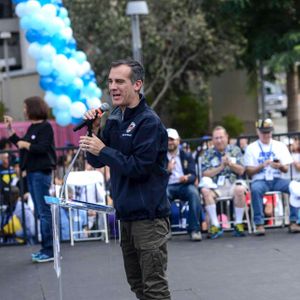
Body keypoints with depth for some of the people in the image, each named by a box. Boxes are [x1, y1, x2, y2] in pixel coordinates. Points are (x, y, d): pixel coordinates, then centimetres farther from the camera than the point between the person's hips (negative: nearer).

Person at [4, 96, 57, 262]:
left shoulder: (45, 127, -11)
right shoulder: (32, 127, 14)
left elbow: (42, 148, -21)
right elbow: (21, 144, 21)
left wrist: (25, 144, -10)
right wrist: (10, 129, 19)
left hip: (41, 173, -9)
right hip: (32, 172, 9)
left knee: (44, 211, -7)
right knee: (40, 212, 12)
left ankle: (50, 250, -4)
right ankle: (46, 248, 19)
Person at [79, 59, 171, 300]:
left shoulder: (149, 122, -14)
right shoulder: (115, 118, 10)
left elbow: (140, 168, -20)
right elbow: (97, 162, 13)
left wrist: (103, 150, -17)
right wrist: (93, 131, -2)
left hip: (149, 215, -9)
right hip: (126, 213, 9)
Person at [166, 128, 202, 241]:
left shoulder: (186, 156, 15)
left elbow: (193, 175, 4)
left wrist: (187, 178, -21)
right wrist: (167, 170, -18)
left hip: (184, 185, 1)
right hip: (168, 186, -1)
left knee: (194, 192, -34)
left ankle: (194, 229, -30)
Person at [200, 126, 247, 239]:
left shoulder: (235, 150, 10)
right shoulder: (208, 153, 9)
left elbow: (241, 171, 3)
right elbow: (205, 173, -2)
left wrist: (230, 163, -14)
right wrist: (221, 167, -12)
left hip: (233, 183, -1)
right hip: (216, 186, 1)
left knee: (240, 189, -35)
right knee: (205, 191, -31)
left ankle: (239, 224, -20)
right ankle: (215, 225, -26)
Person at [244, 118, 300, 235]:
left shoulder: (280, 146, 13)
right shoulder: (251, 148, 7)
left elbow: (286, 169, 9)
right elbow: (249, 171, 1)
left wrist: (280, 166, -15)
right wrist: (262, 165, -17)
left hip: (277, 179, 2)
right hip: (260, 180, -2)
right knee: (256, 189, -38)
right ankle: (259, 224, -32)